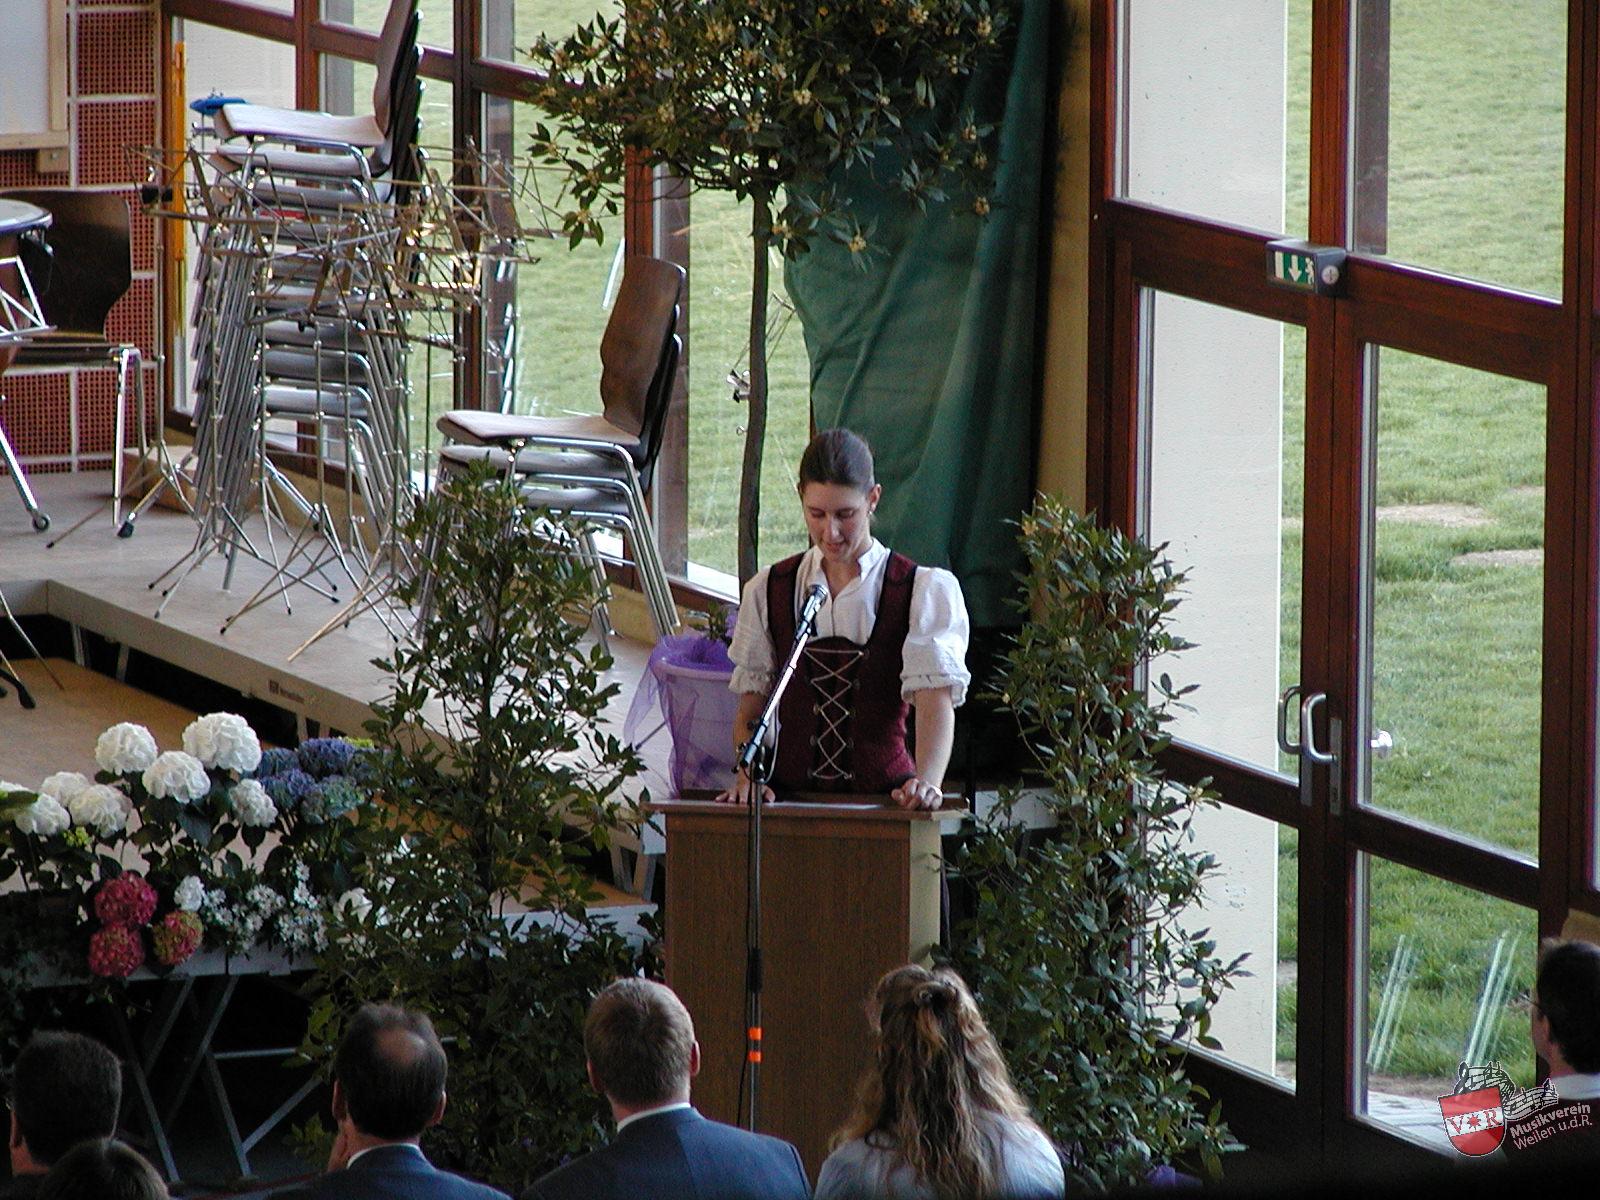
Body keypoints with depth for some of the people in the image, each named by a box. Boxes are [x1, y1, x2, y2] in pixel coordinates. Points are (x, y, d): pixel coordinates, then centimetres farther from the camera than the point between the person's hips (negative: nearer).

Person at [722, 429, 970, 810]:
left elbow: (937, 697, -10)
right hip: (790, 799, 2)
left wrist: (926, 782, -27)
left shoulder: (927, 591, 3)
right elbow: (750, 706, 12)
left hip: (884, 795, -2)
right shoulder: (768, 592, 12)